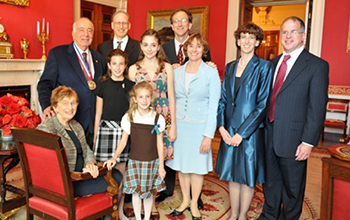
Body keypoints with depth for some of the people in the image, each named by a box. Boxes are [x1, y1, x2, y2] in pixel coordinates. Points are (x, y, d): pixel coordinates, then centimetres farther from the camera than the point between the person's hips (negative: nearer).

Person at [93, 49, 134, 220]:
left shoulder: (131, 86, 7)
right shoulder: (103, 85, 3)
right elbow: (98, 113, 6)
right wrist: (95, 137, 5)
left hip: (124, 131, 1)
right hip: (106, 128, -1)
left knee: (121, 172, 8)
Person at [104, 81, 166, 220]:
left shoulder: (158, 119, -6)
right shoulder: (128, 118, -4)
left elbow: (159, 144, -1)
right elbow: (123, 141, 2)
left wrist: (161, 165, -1)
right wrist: (115, 157, -9)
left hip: (152, 162, 0)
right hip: (134, 161, 0)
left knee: (149, 191, 11)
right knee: (136, 190, 8)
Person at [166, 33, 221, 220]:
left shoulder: (211, 73, -7)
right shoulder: (177, 72, 5)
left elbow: (213, 106, -8)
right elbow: (173, 100, 10)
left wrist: (209, 135, -12)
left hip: (200, 125, -3)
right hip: (179, 124, 4)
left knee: (197, 166, 8)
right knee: (181, 164, 13)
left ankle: (194, 204, 27)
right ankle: (185, 200, 32)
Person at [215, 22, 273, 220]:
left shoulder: (264, 67, -6)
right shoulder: (230, 67, 10)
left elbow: (263, 105, -11)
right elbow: (223, 99, 10)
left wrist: (242, 133, -14)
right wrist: (222, 127, -3)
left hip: (251, 131, -5)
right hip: (229, 131, 5)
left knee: (247, 177, 7)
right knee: (232, 174, 14)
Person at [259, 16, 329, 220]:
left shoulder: (317, 65, -8)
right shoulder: (274, 62, 11)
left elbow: (317, 108, -12)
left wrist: (308, 142, -16)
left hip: (293, 138, -5)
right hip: (269, 134, 6)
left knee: (292, 187, 12)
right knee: (270, 181, 21)